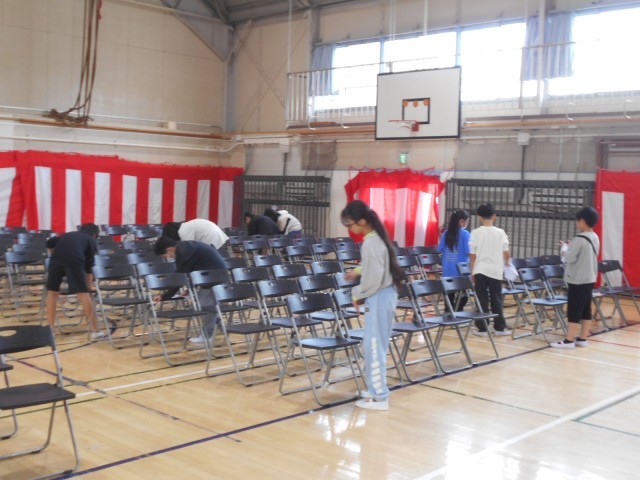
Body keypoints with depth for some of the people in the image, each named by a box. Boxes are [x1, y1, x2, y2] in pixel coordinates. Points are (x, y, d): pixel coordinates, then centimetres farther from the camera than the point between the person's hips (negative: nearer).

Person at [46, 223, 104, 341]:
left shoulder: (68, 235, 38)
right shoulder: (91, 241, 28)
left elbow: (50, 244, 26)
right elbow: (89, 267, 26)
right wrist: (88, 288, 35)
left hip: (56, 257, 3)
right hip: (74, 259, -3)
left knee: (52, 292, 16)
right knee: (84, 294, 2)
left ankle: (50, 329, 17)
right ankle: (94, 331, 3)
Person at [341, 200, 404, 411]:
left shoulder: (370, 243, -21)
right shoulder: (377, 237, 9)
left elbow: (374, 278, -22)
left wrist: (358, 294, -10)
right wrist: (359, 271, 19)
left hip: (378, 297, -10)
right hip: (385, 294, 10)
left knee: (374, 346, -3)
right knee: (374, 344, 16)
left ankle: (379, 397, 2)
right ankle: (375, 389, 25)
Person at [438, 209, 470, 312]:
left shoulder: (446, 233, 4)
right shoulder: (465, 234, -11)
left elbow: (440, 249, 8)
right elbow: (468, 251, -14)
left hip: (447, 269, 5)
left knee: (449, 292, 11)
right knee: (463, 292, 6)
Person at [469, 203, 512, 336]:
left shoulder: (476, 232, -4)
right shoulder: (500, 232, -1)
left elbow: (472, 255, -3)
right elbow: (506, 254, 1)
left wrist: (472, 272, 6)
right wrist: (505, 265, 22)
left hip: (480, 271, -1)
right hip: (496, 271, 1)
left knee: (482, 300, 3)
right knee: (496, 300, 10)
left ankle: (482, 328, 5)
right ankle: (500, 327, 15)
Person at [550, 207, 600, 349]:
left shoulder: (580, 239, -19)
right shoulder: (595, 238, 9)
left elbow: (569, 258, -17)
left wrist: (564, 248, 0)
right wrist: (571, 247, 12)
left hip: (578, 280, -9)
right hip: (589, 279, 9)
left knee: (574, 311, -4)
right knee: (585, 310, 12)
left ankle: (569, 340, -1)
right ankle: (582, 339, 17)